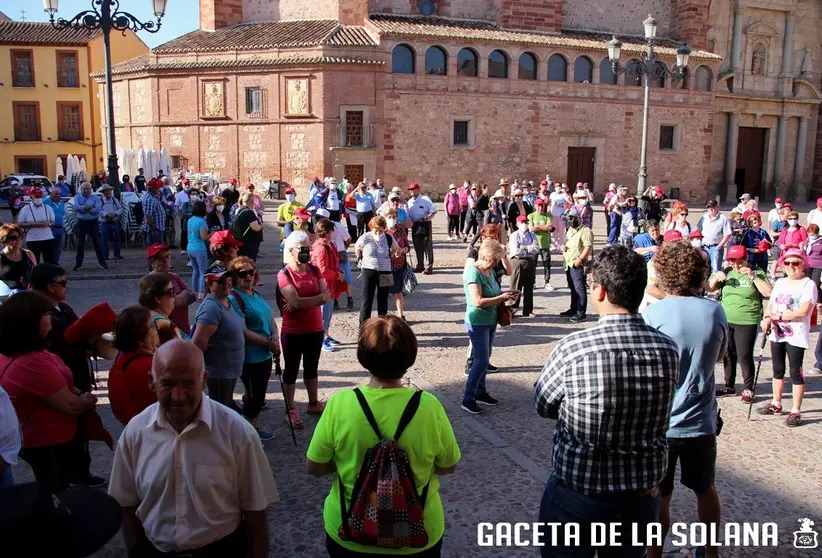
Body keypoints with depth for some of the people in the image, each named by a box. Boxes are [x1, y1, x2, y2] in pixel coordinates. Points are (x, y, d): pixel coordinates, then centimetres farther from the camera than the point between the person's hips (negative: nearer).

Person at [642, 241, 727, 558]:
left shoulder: (653, 313, -18)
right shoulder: (715, 311, -6)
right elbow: (719, 356, 10)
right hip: (702, 420, 4)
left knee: (658, 497, 11)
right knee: (706, 489, 23)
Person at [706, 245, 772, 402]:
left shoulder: (756, 273, -4)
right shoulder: (727, 272, 6)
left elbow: (769, 292, -14)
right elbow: (709, 289, 9)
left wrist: (753, 277, -21)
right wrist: (715, 278, -11)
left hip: (747, 323, -4)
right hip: (726, 321, 5)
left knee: (744, 356, -3)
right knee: (728, 355, 13)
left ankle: (748, 389, 12)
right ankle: (729, 386, 26)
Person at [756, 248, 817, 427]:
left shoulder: (808, 284, -10)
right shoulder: (780, 282, 11)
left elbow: (803, 311, -20)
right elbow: (770, 303, 8)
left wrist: (779, 316, -16)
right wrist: (767, 317, -12)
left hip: (796, 335, -7)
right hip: (777, 333, 7)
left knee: (795, 372, -2)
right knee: (778, 370, 16)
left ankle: (796, 411, 5)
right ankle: (776, 404, 30)